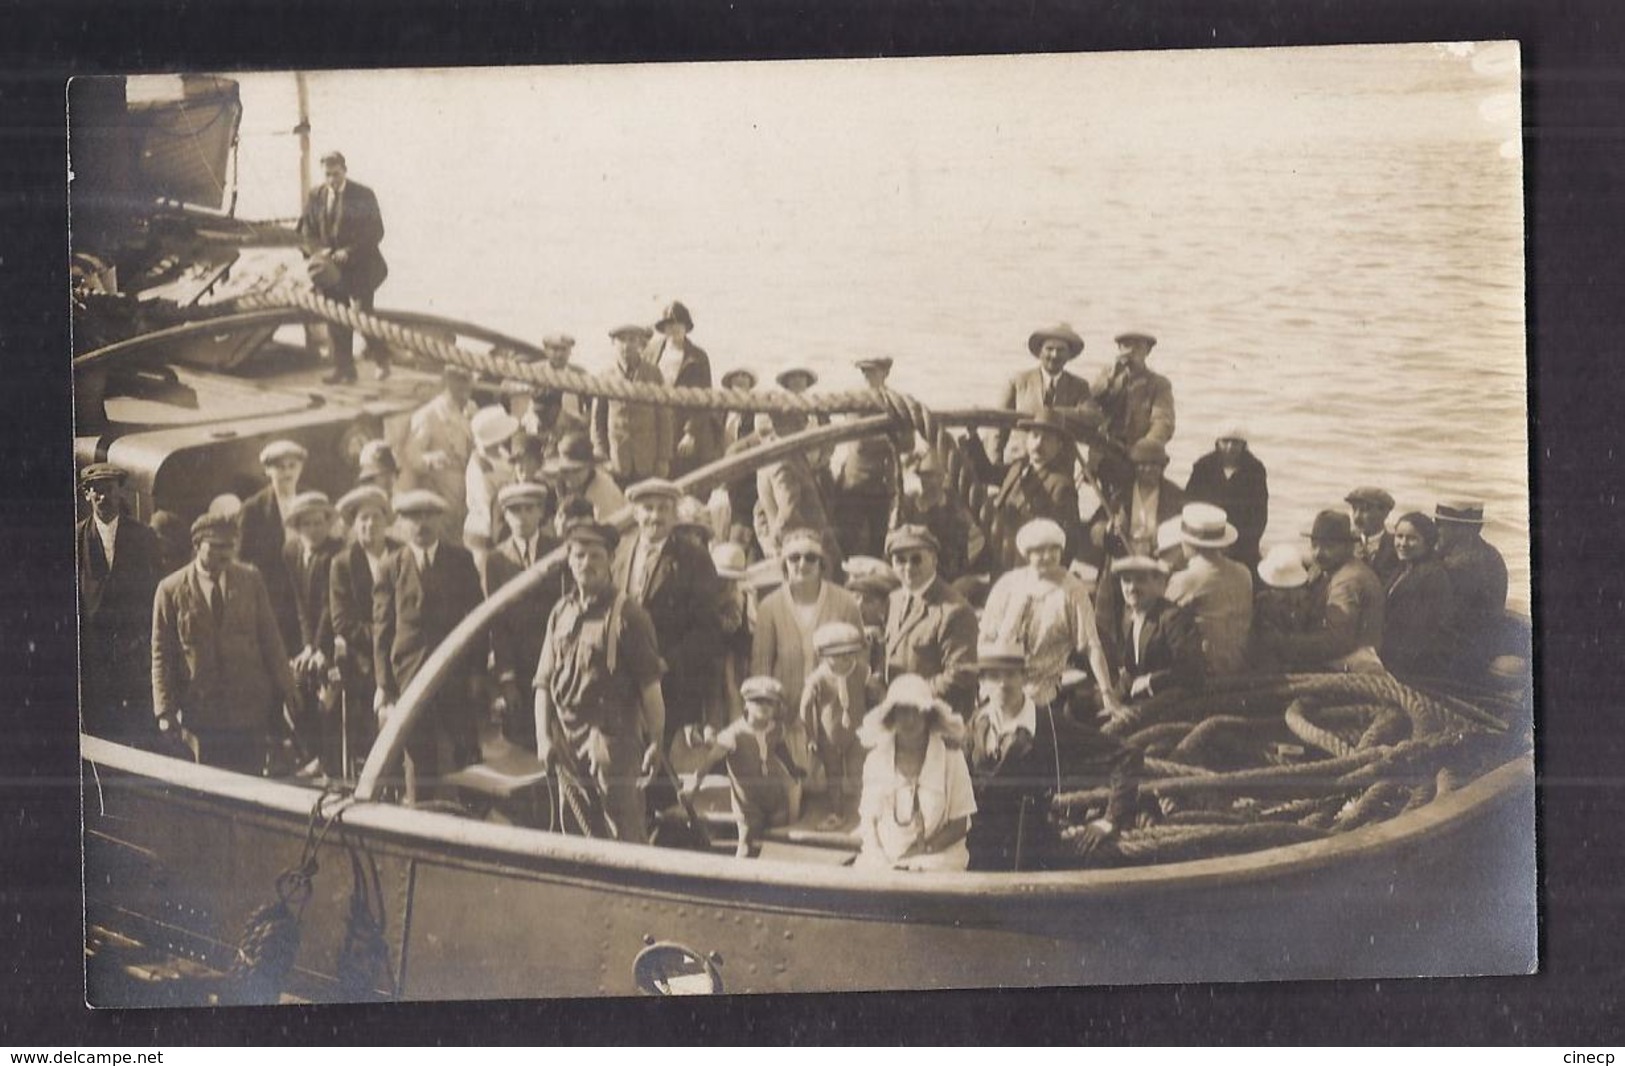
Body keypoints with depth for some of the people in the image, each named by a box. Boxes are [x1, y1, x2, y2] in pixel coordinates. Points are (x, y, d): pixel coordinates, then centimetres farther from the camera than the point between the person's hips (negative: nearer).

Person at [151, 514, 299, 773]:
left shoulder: (251, 579, 7)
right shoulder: (171, 589, 1)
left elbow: (270, 638, 10)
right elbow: (162, 654, 2)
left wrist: (286, 691, 6)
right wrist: (165, 712, -3)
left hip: (252, 711, 1)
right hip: (201, 712, -1)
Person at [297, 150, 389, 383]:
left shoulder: (363, 195, -5)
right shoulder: (316, 196, 5)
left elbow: (375, 232, -8)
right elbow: (307, 228, 10)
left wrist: (349, 252, -17)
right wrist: (319, 250, -10)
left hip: (360, 267, -4)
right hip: (331, 268, 4)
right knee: (337, 321, 4)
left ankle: (382, 360, 17)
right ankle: (344, 368, 12)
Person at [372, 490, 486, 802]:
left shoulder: (461, 560, 6)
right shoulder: (392, 568, 6)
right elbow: (382, 627, 5)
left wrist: (477, 669, -1)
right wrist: (384, 684, -1)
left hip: (457, 674, 0)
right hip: (410, 676, 0)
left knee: (466, 753, -1)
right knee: (419, 760, 3)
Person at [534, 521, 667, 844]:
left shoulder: (628, 615, -6)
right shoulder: (561, 613, 10)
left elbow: (650, 685, -6)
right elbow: (543, 682, 11)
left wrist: (655, 741, -8)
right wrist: (544, 738, 3)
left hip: (613, 735, -6)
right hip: (566, 736, 6)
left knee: (625, 830, -8)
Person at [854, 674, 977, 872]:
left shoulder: (951, 757, 0)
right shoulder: (876, 758, 6)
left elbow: (960, 824, 2)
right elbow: (868, 819, 8)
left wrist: (925, 848, -11)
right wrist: (880, 861, -8)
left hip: (936, 858, -2)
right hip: (884, 858, 2)